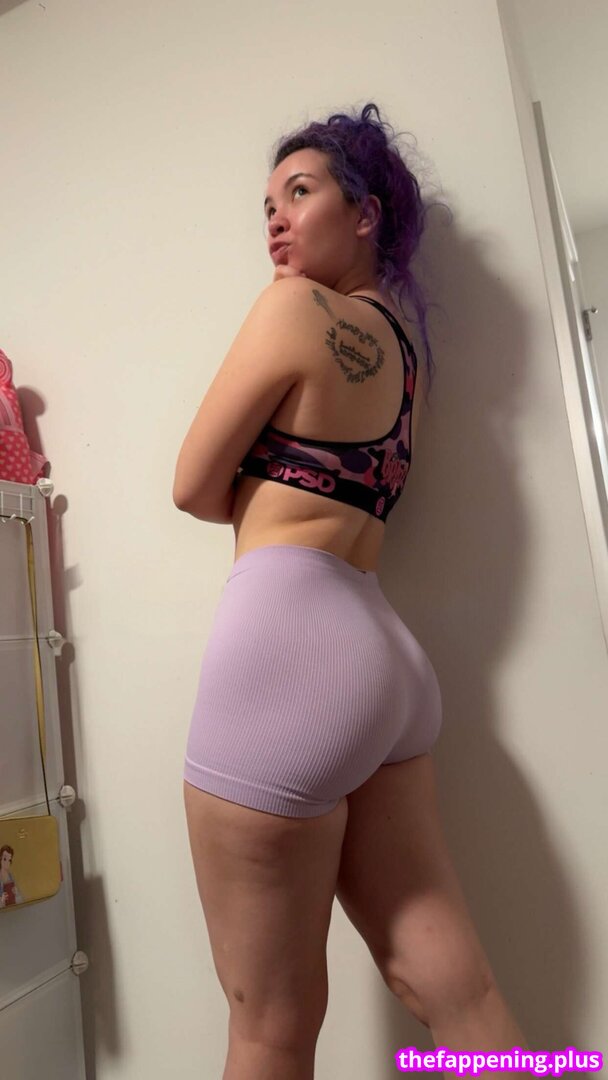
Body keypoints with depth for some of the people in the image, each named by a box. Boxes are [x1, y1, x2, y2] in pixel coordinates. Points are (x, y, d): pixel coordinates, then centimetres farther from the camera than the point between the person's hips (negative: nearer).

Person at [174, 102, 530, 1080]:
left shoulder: (294, 305, -1)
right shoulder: (401, 341, 21)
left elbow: (196, 488, 3)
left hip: (286, 633, -8)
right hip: (384, 651, 9)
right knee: (453, 989, 14)